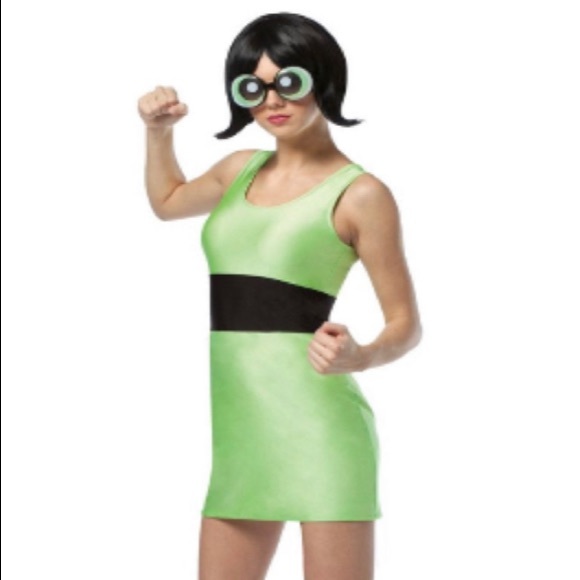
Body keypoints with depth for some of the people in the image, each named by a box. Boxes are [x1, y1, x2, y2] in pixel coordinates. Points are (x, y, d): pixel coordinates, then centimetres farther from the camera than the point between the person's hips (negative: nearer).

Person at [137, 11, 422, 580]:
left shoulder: (360, 193, -5)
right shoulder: (240, 169, 14)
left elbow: (406, 325, -3)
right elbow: (167, 202, 36)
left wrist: (358, 358, -24)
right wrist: (158, 131, 20)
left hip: (317, 423, -7)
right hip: (238, 426, 7)